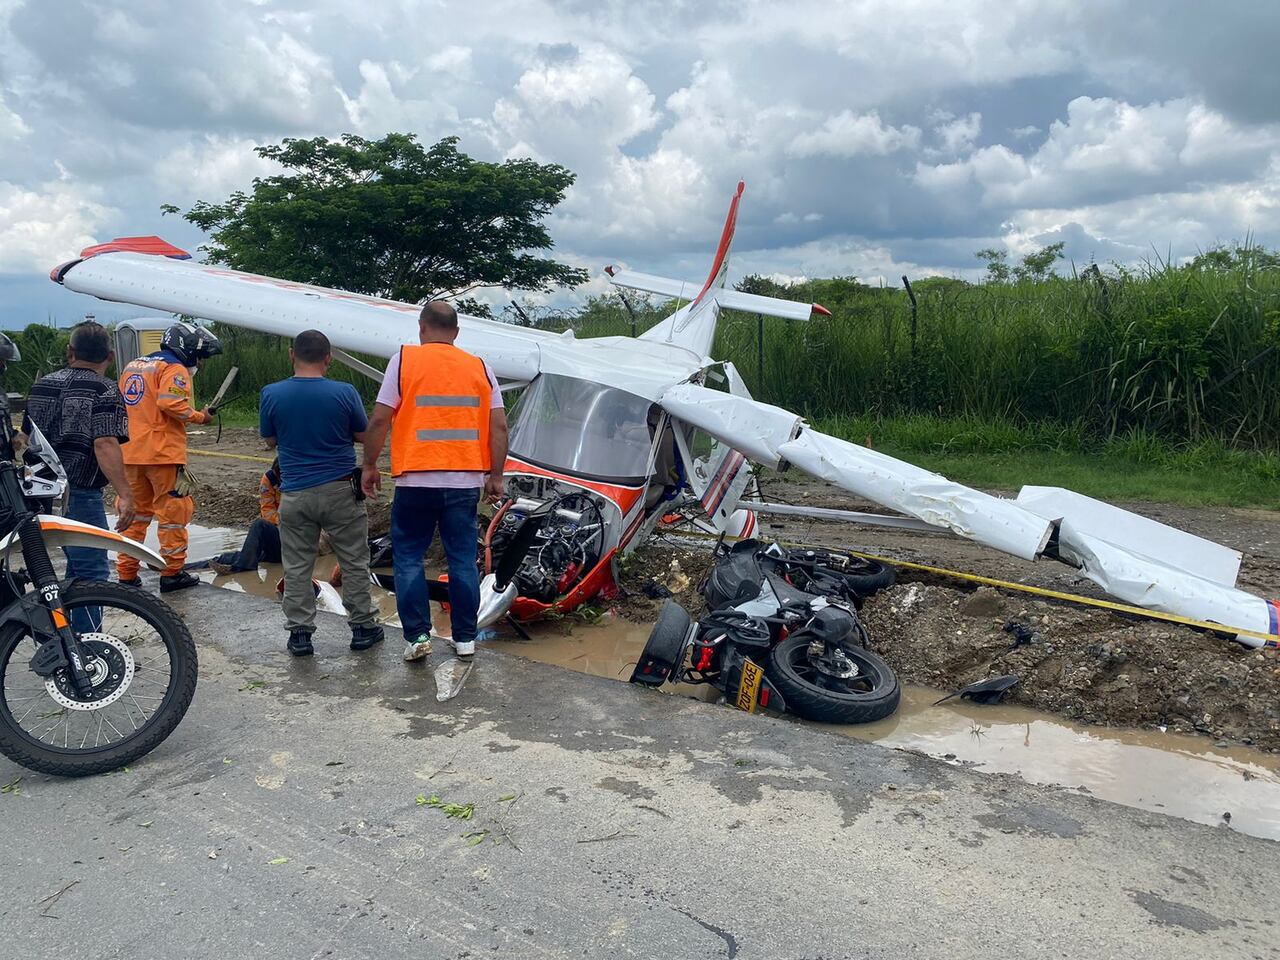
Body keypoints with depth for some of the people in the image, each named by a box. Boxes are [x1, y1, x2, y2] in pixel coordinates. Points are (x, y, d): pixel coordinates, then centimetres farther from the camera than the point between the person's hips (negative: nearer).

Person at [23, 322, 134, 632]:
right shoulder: (104, 390, -10)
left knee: (77, 565, 22)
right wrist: (125, 495, -27)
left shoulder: (42, 385, 13)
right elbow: (105, 445, -22)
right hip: (79, 494, -8)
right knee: (92, 571, -4)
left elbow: (28, 437, 23)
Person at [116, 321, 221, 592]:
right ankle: (172, 573, 6)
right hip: (164, 453, -8)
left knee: (135, 513, 15)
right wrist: (199, 417, -10)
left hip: (131, 453, 8)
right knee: (173, 511, 2)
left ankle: (126, 574, 19)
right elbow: (170, 403, -23)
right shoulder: (174, 369, -8)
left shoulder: (131, 367, 19)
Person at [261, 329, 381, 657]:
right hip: (341, 491, -1)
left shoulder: (271, 394, -6)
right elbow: (362, 435, 3)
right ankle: (363, 627, 17)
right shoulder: (344, 393, -10)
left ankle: (300, 633, 14)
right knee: (354, 562, 11)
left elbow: (269, 440, 8)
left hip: (295, 493, 1)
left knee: (297, 567, 11)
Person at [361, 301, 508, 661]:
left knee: (408, 557, 10)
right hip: (466, 481, 3)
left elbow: (379, 419, -4)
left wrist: (370, 466, 6)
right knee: (463, 559, 10)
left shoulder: (404, 360, -1)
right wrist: (495, 476, 9)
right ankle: (465, 637, 17)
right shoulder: (480, 367, 7)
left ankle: (418, 635, 9)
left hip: (416, 479, -2)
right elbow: (499, 426, 3)